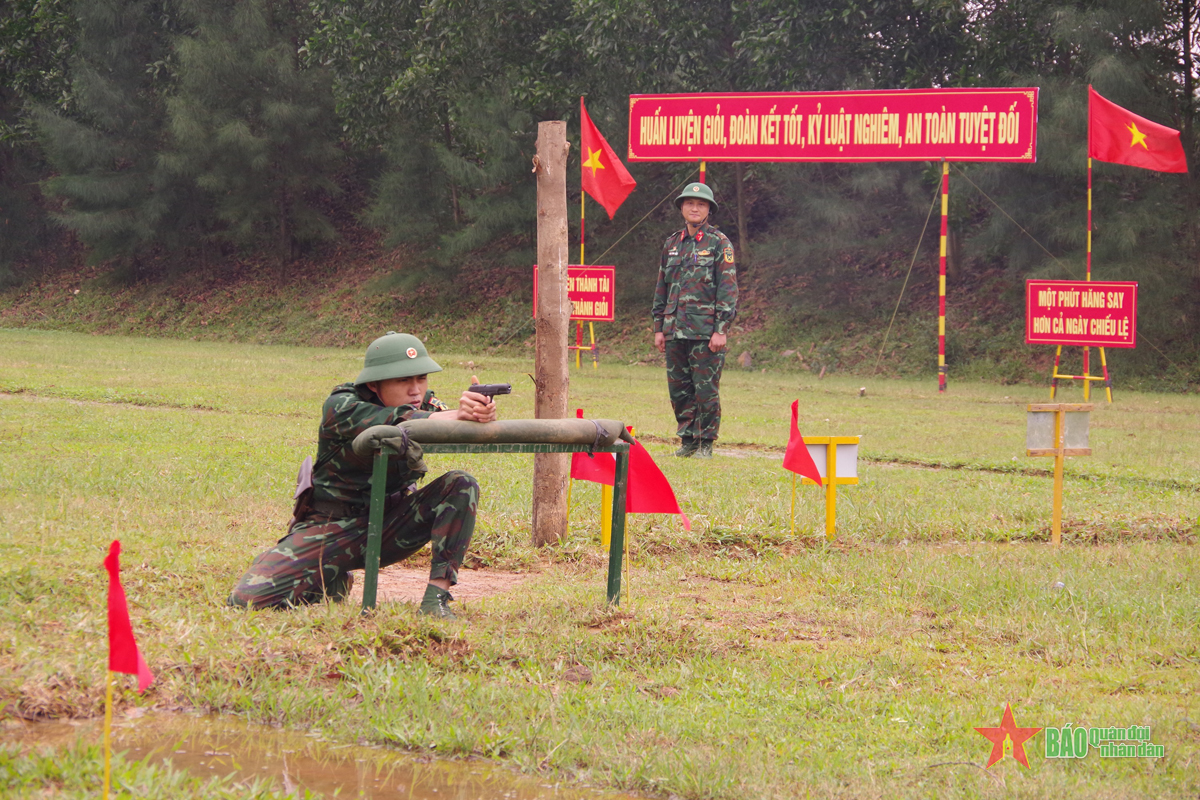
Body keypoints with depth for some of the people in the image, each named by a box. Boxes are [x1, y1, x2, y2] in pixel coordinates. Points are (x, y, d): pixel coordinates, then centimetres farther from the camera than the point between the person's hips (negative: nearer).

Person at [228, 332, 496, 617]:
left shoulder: (425, 406, -3)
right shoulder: (341, 407, -17)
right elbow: (397, 422, -36)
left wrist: (480, 413, -47)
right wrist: (458, 415, -47)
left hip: (390, 526, 3)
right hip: (331, 527, -3)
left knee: (462, 485, -20)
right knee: (246, 600, -21)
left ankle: (437, 597, -20)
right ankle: (333, 583, 10)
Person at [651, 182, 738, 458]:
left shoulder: (719, 243, -1)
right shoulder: (672, 244, 15)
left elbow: (728, 288, -6)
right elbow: (662, 287, 19)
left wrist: (721, 330, -13)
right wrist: (659, 327, 14)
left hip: (706, 329, -5)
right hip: (675, 329, 5)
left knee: (706, 389, -4)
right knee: (678, 389, 7)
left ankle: (706, 443, 3)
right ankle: (688, 439, 17)